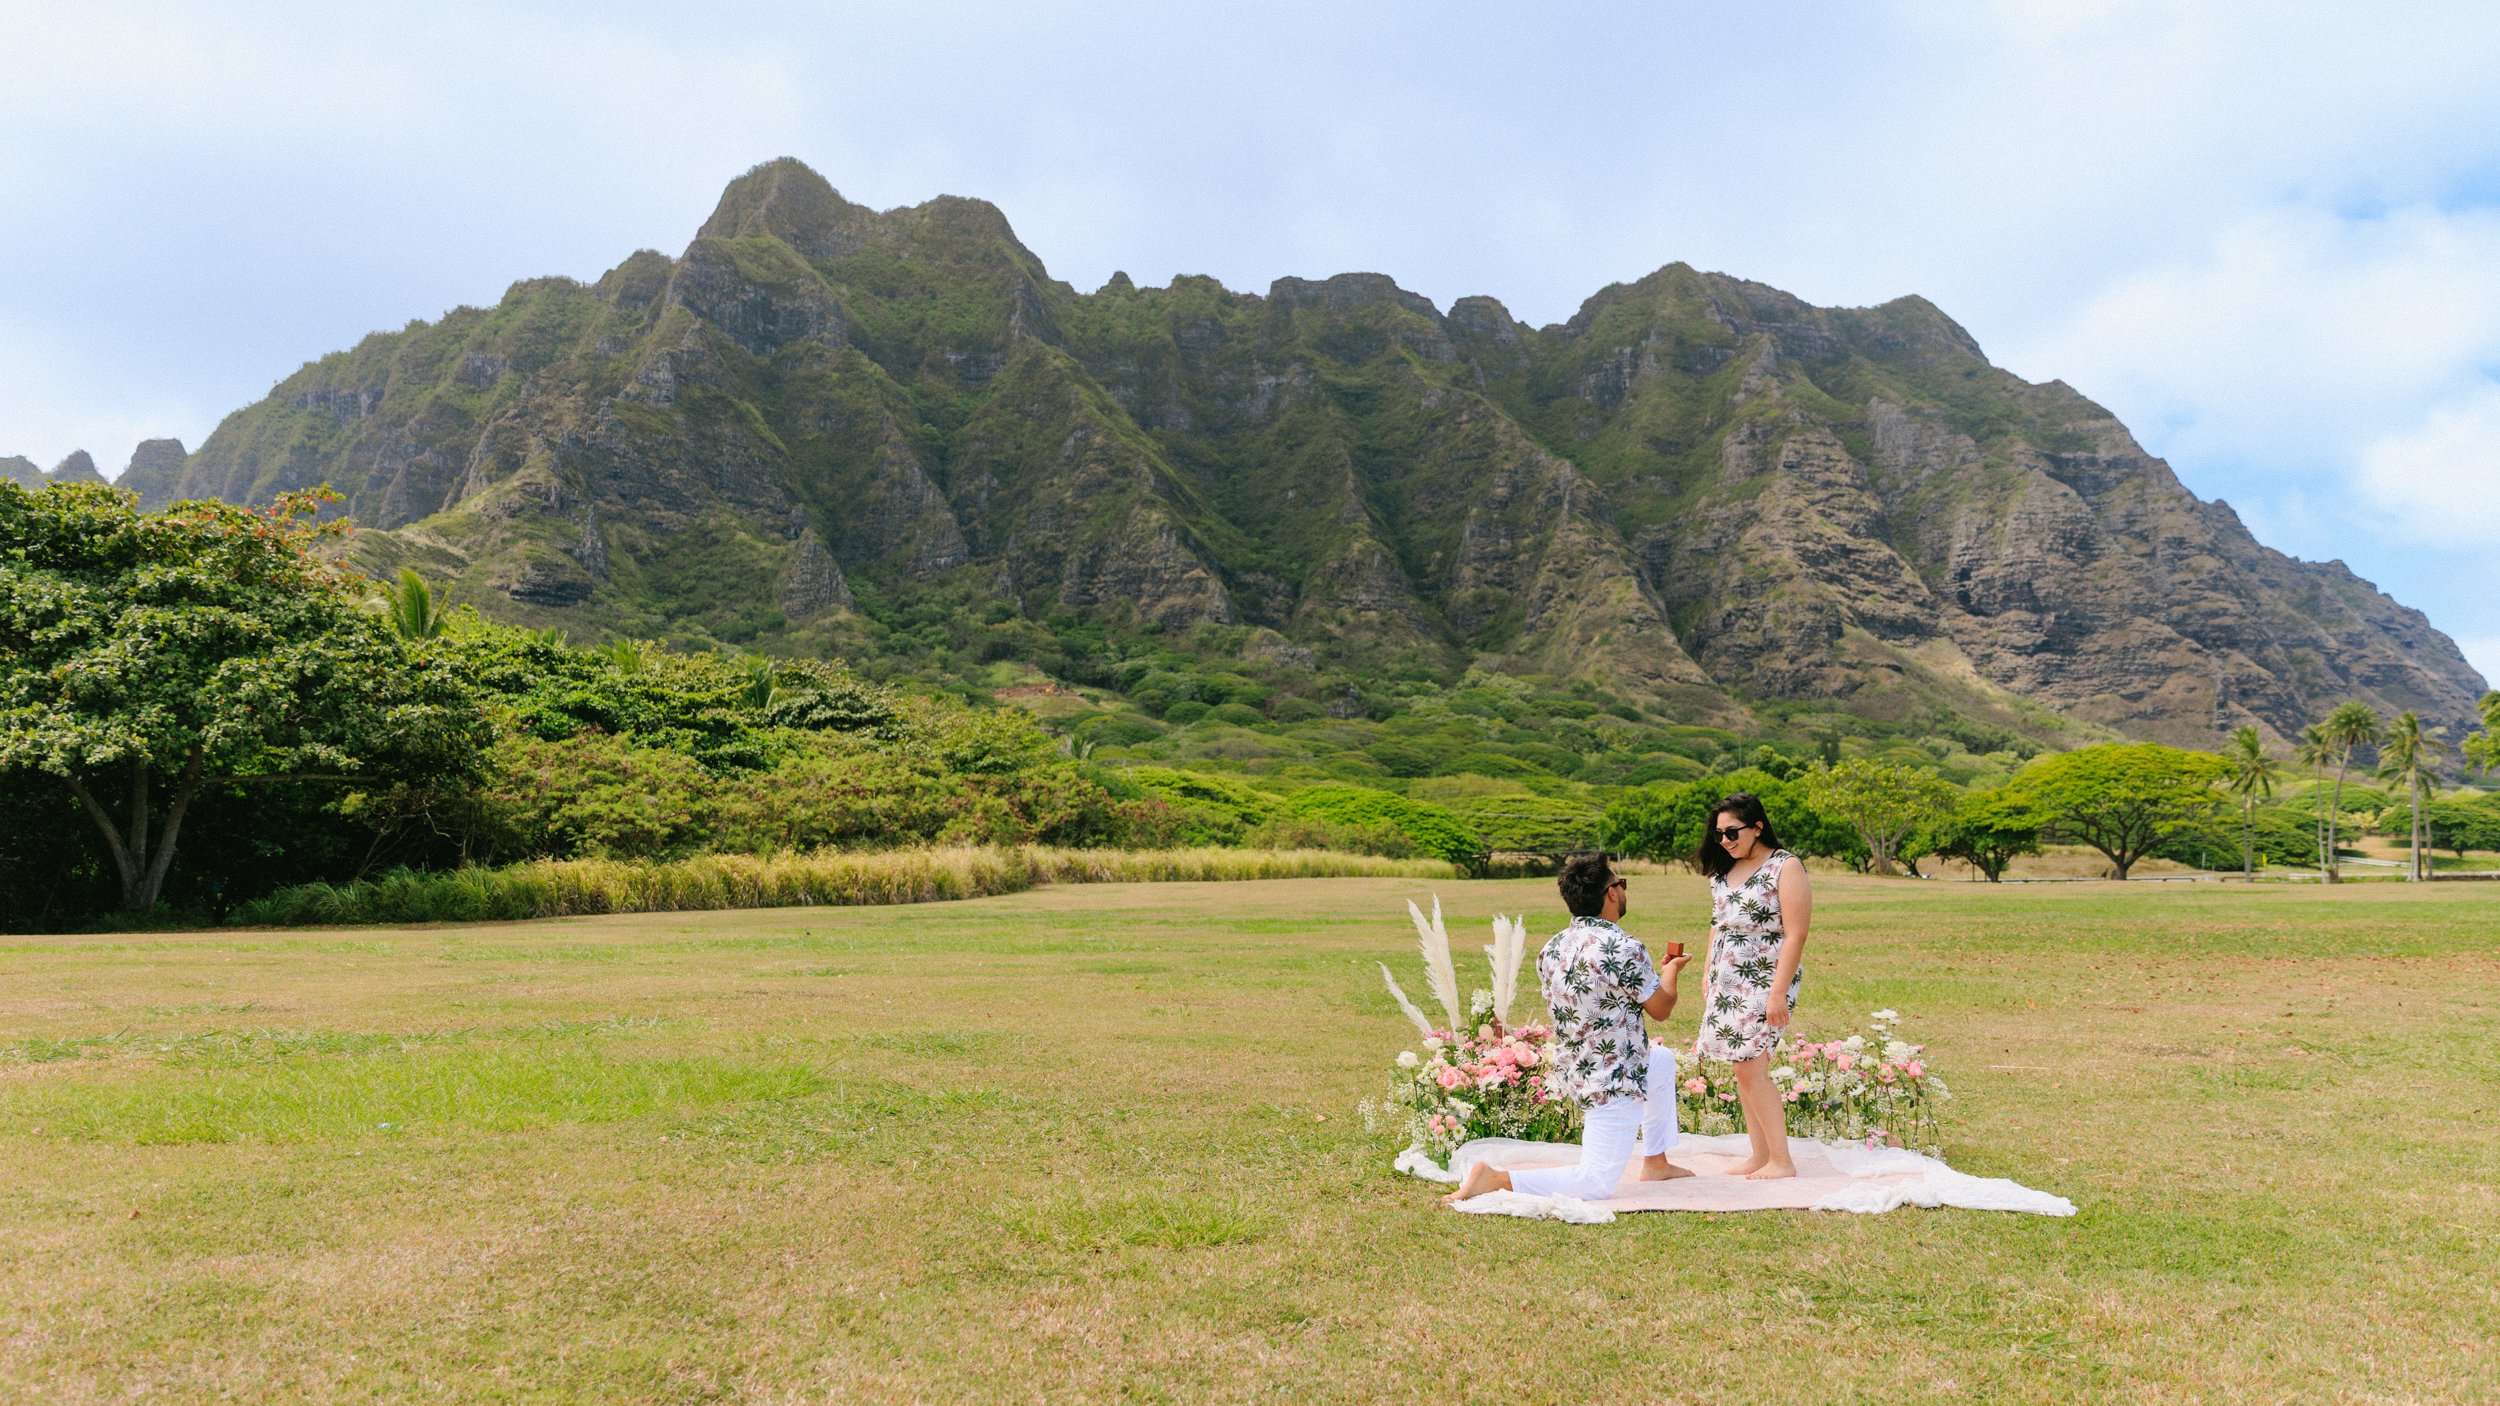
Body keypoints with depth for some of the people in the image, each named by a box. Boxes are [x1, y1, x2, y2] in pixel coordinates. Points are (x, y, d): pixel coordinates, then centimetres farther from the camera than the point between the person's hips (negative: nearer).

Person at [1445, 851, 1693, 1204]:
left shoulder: (1551, 949, 2)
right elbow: (1661, 1009, -7)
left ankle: (1656, 1164, 36)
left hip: (1574, 1072, 9)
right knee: (1595, 1185, -3)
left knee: (1663, 1059, 32)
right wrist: (1672, 971, 14)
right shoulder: (1624, 949, -22)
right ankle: (1495, 1180, -16)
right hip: (1615, 1081, -9)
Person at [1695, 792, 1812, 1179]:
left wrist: (1779, 992, -19)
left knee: (1751, 1070, -9)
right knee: (1743, 1069, 7)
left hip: (1765, 982, -7)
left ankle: (1781, 1161, 1)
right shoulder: (1725, 868, 11)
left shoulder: (1785, 867, -11)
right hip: (1727, 982, 7)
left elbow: (1795, 935, -15)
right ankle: (1759, 1155, 15)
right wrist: (1708, 973, 16)